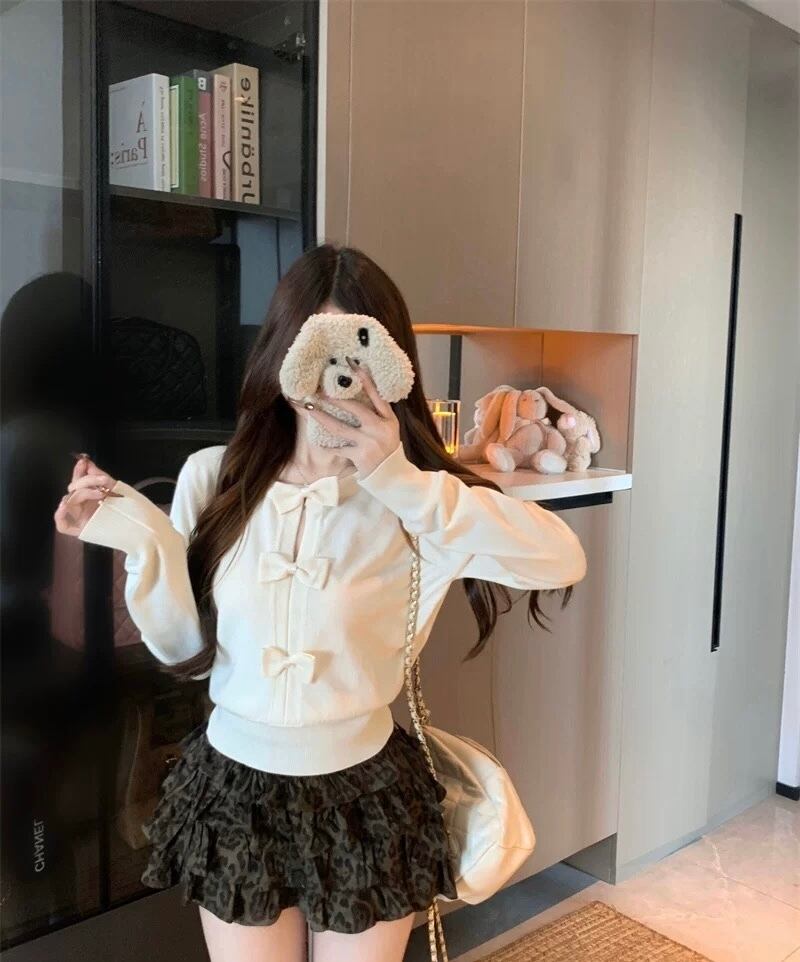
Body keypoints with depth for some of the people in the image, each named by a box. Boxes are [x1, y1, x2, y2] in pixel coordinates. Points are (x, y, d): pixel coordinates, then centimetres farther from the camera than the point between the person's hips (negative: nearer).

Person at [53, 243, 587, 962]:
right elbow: (188, 654, -1)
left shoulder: (411, 503, -14)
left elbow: (563, 560, -29)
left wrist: (404, 482, -32)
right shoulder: (213, 478, -8)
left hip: (364, 796, -1)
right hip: (235, 792, 2)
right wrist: (143, 543, -16)